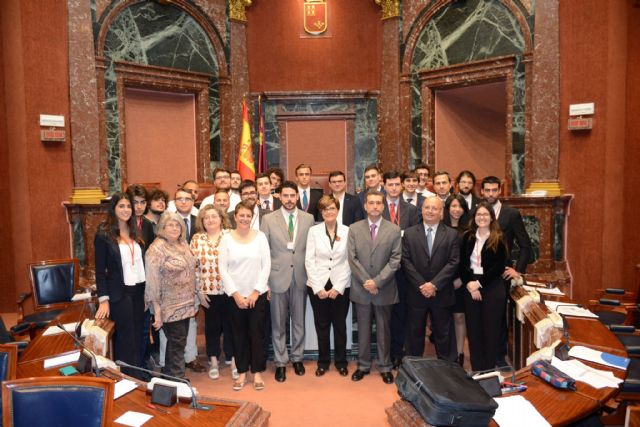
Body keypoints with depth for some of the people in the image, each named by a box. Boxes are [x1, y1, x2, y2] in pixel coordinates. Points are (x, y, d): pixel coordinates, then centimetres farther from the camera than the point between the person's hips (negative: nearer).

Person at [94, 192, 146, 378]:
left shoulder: (135, 233, 11)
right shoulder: (104, 234, -6)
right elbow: (100, 270, -7)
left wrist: (147, 291, 9)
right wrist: (103, 299, -12)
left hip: (139, 291, 6)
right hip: (119, 293, -5)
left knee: (138, 337, 12)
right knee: (125, 339, 2)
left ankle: (138, 376, 23)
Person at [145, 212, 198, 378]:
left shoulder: (183, 244, 7)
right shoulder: (157, 248, -14)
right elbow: (152, 280, -17)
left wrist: (192, 299, 14)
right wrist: (157, 310, -19)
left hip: (185, 305, 7)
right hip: (170, 307, -7)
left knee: (178, 343, 16)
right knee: (177, 343, 1)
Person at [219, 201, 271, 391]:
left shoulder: (260, 236, -2)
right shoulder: (226, 238, -1)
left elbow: (266, 266, -3)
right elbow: (223, 269, -3)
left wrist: (256, 292, -8)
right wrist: (236, 294, -8)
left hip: (258, 294, 0)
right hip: (235, 295, 1)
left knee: (257, 333, 5)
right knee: (239, 334, 10)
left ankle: (257, 372, 20)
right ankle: (242, 372, 24)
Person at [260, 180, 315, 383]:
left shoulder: (308, 219, 2)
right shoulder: (268, 219, -2)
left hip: (301, 277, 2)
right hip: (277, 276, -1)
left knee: (299, 321, 13)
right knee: (278, 323, 9)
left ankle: (297, 358, 30)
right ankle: (280, 362, 23)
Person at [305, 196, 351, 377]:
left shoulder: (347, 231, -1)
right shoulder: (313, 231, 0)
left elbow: (349, 262, -3)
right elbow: (309, 261, -3)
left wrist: (338, 287, -8)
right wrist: (318, 287, -8)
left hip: (340, 286, 0)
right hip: (318, 286, 0)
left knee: (340, 325, 9)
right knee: (322, 325, 10)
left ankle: (341, 362, 26)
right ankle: (323, 361, 26)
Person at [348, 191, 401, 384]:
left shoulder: (394, 230, -2)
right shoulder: (354, 229, 1)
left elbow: (395, 260, -6)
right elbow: (352, 258, -3)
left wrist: (377, 281, -14)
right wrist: (366, 282, -12)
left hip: (384, 289, -1)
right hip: (361, 288, 1)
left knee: (383, 330, 11)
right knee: (363, 329, 12)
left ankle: (385, 367, 25)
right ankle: (363, 365, 26)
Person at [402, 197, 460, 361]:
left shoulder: (452, 234, 2)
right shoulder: (409, 233, 3)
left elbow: (453, 262, -6)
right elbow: (406, 261, -3)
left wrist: (434, 284, -15)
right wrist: (421, 285, -12)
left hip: (441, 294, 0)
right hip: (416, 293, 1)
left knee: (443, 334, 9)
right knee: (415, 333, 11)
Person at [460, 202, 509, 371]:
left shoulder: (498, 239, -4)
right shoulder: (468, 237, 5)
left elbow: (500, 267, -9)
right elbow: (462, 264, 3)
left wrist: (479, 283, -13)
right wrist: (469, 284, -9)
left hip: (492, 288, -3)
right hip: (470, 287, 3)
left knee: (491, 330, 4)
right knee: (473, 330, 7)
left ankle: (489, 369, 17)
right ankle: (476, 369, 20)